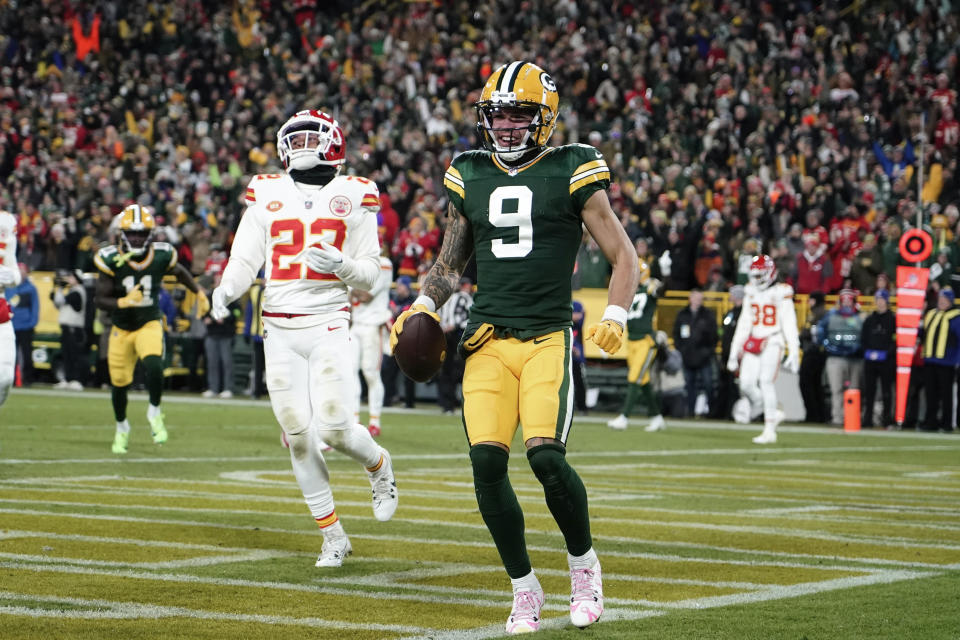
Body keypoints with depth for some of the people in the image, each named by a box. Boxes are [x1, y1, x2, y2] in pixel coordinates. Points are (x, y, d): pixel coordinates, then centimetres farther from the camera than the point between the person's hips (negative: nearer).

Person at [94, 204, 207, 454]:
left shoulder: (161, 256, -10)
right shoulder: (111, 259, -15)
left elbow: (179, 272, 13)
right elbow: (99, 299, -15)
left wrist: (199, 292, 26)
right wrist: (123, 302, -33)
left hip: (150, 324, -1)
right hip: (121, 327, 1)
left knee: (153, 366, -28)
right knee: (119, 383, 8)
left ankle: (154, 413, -3)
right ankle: (122, 428, 35)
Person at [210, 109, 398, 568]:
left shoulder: (353, 197, 4)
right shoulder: (267, 196, 10)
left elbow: (370, 273, 5)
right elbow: (245, 261, 10)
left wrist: (341, 265, -16)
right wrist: (226, 290, -10)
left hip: (328, 325, -2)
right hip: (279, 329, 3)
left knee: (335, 427, -14)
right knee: (298, 435, -1)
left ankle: (379, 466, 22)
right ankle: (333, 537, 10)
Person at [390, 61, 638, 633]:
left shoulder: (571, 174, 1)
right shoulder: (471, 178, 13)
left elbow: (624, 256, 4)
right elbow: (451, 263, 25)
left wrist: (615, 316, -13)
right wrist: (424, 306, 6)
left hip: (548, 338, -4)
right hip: (488, 339, 4)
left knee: (546, 454, -21)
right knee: (487, 460, -11)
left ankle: (584, 560, 7)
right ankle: (525, 588, 6)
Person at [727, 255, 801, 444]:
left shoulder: (781, 293, -5)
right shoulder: (751, 293, 14)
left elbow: (789, 325, -6)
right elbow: (744, 324, 17)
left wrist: (794, 352, -10)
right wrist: (735, 350, 15)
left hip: (773, 341, -6)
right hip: (753, 342, 6)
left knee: (766, 382, -16)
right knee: (746, 383, -5)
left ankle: (769, 431, -13)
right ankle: (773, 413, 21)